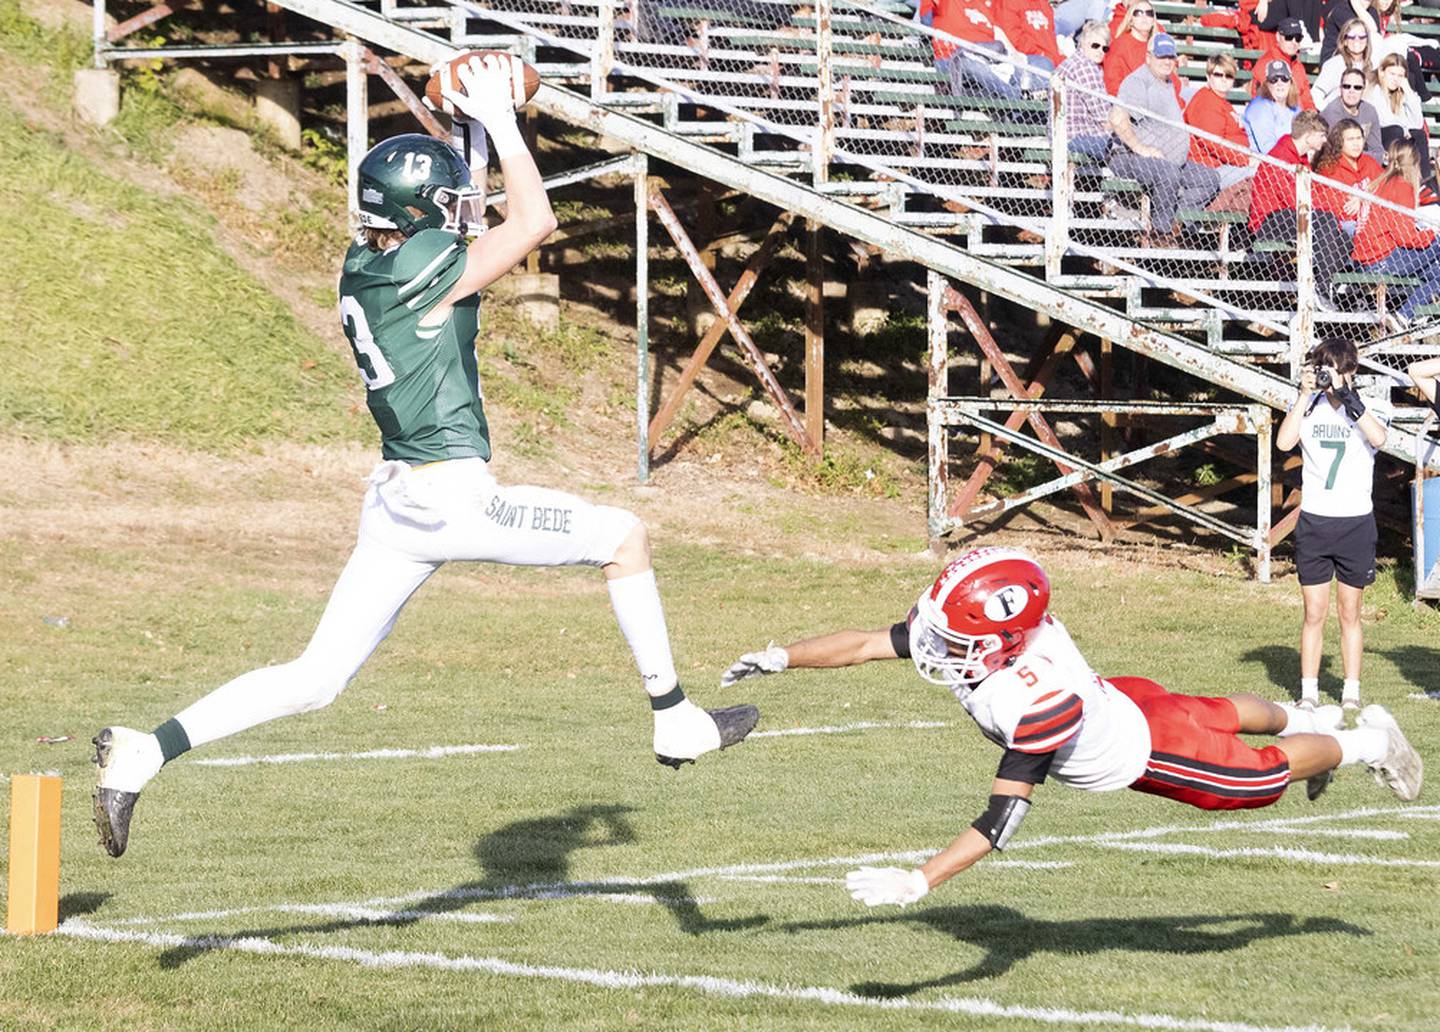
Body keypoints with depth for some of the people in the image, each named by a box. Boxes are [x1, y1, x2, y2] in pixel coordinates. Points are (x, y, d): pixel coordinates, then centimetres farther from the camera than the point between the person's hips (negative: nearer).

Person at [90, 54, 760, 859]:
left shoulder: (363, 267, 10)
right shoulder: (424, 271, -13)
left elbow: (443, 227, 29)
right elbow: (536, 221, -8)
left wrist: (478, 129, 21)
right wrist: (498, 121, -1)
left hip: (395, 505, 8)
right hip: (454, 498, -8)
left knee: (316, 681, 6)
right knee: (625, 536, 10)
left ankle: (144, 753, -5)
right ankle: (676, 721, 15)